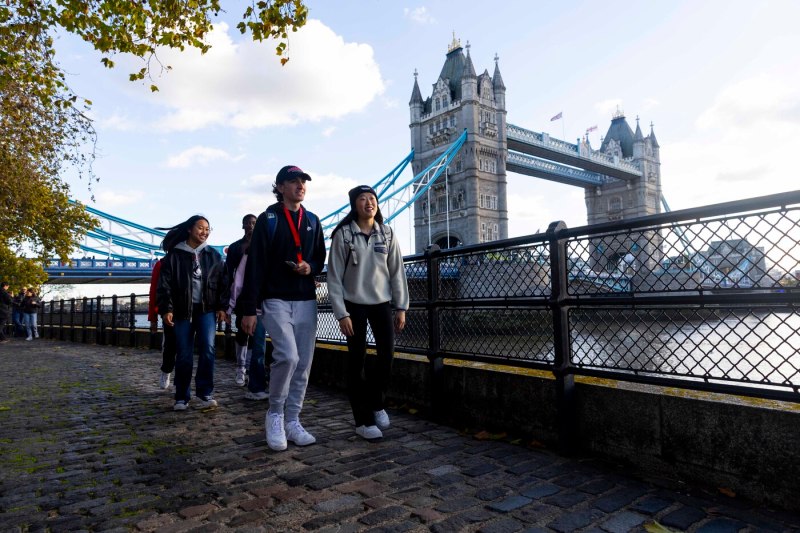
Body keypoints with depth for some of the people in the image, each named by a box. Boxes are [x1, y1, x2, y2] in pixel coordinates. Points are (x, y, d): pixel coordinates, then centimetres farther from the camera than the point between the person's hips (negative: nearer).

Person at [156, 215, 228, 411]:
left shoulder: (213, 255, 8)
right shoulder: (174, 255, 2)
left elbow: (222, 283, 9)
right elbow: (165, 284, -1)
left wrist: (221, 307, 2)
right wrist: (166, 309, -9)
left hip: (207, 309, 1)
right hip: (182, 311, -1)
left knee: (208, 348, -14)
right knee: (184, 355, 3)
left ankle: (205, 393, -5)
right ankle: (182, 397, 15)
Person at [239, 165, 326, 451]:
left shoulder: (312, 220, 14)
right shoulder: (267, 219, -1)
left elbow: (321, 256, 21)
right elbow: (255, 265, -5)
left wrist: (311, 267, -5)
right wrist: (249, 309, -10)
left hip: (306, 301, 5)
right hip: (276, 300, -5)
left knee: (303, 365, 4)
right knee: (288, 356, -20)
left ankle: (292, 421, 17)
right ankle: (275, 415, 4)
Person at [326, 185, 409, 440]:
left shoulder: (387, 233, 4)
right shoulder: (343, 234, -5)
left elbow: (397, 272, 5)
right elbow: (334, 277, -6)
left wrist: (401, 307, 1)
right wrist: (341, 313, -11)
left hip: (381, 303, 3)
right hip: (354, 304, -3)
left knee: (387, 353, -5)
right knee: (357, 361, 1)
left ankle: (377, 403, 21)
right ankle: (363, 420, 12)